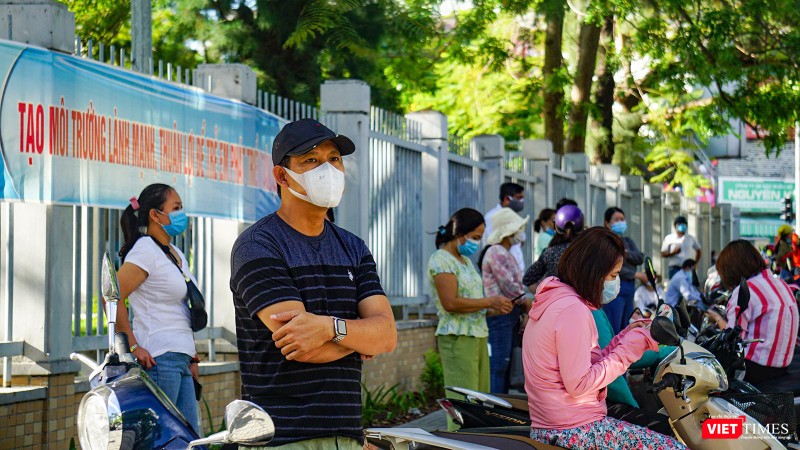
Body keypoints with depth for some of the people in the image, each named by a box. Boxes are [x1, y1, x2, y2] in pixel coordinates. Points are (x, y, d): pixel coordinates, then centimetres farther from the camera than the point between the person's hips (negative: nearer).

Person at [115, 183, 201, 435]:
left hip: (181, 361, 10)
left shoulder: (176, 255, 20)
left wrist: (192, 358, 22)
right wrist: (133, 347, -18)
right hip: (158, 359, -10)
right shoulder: (145, 250, -9)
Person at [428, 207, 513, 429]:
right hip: (457, 338, -9)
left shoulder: (465, 261, 21)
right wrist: (490, 301, -14)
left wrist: (493, 309, 7)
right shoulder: (441, 260, -9)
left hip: (478, 335, 9)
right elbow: (451, 303, -19)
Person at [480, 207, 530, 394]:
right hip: (499, 316, -11)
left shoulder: (506, 253, 20)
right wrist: (527, 304, -5)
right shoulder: (496, 252, -13)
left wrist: (524, 309, 10)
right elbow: (510, 286, -18)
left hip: (509, 317, 11)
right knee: (497, 367, -10)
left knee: (505, 366, 12)